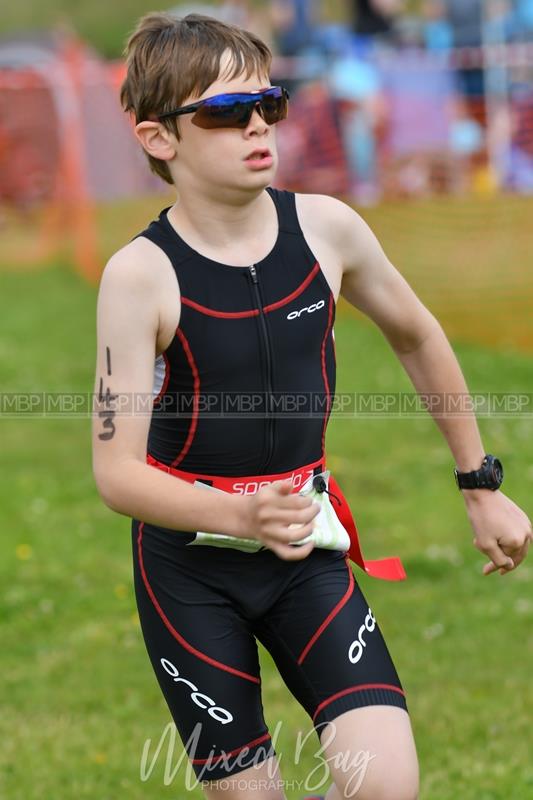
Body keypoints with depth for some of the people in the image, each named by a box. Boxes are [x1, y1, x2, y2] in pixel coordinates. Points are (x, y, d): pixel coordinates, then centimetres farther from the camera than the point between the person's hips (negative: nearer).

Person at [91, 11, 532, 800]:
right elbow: (118, 471, -18)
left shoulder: (326, 227, -7)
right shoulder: (141, 273, -17)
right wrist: (242, 515, -35)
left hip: (308, 554, 3)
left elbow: (417, 335, 13)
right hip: (190, 569, -3)